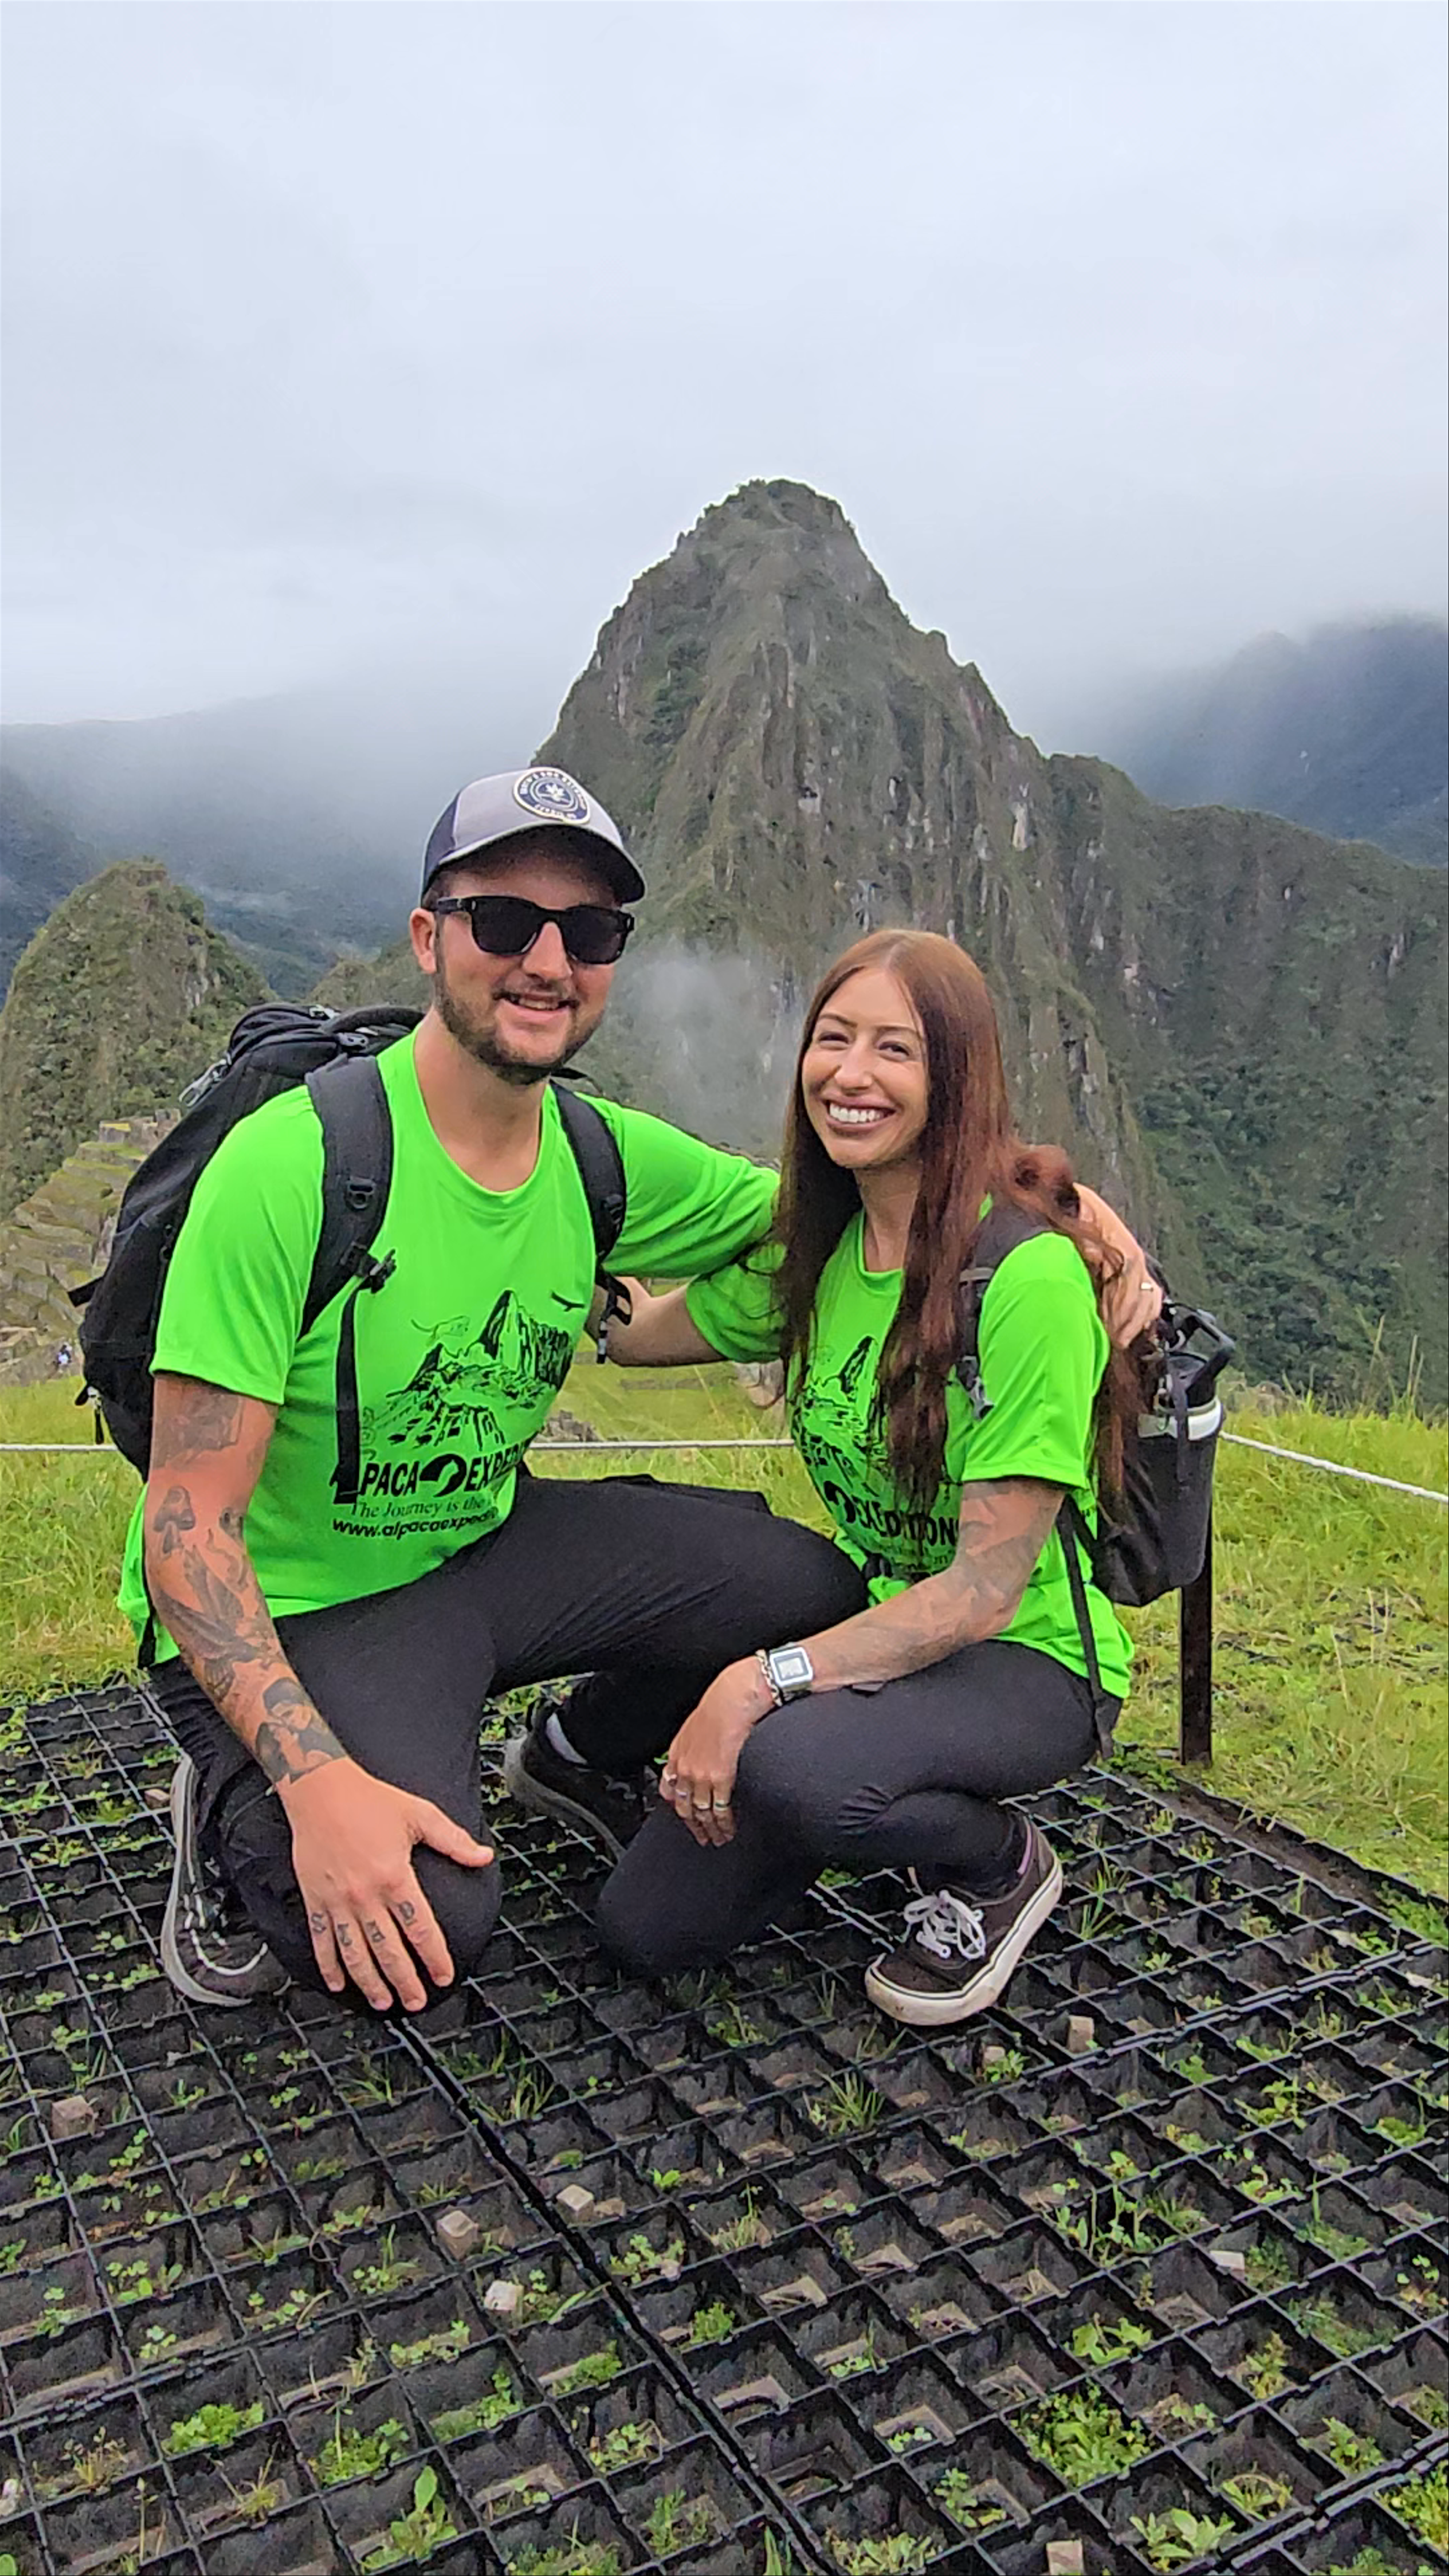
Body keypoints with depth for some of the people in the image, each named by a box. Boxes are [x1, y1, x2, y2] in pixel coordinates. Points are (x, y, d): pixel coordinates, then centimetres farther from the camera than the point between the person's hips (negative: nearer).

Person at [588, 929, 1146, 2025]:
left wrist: (762, 1681, -29)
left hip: (1023, 1658, -6)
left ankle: (1002, 1864, -3)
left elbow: (985, 1588, -24)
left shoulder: (1030, 1274, -23)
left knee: (789, 1767, -36)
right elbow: (633, 1330, 14)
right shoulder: (816, 1248, 0)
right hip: (871, 1627, 6)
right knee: (647, 1927, -1)